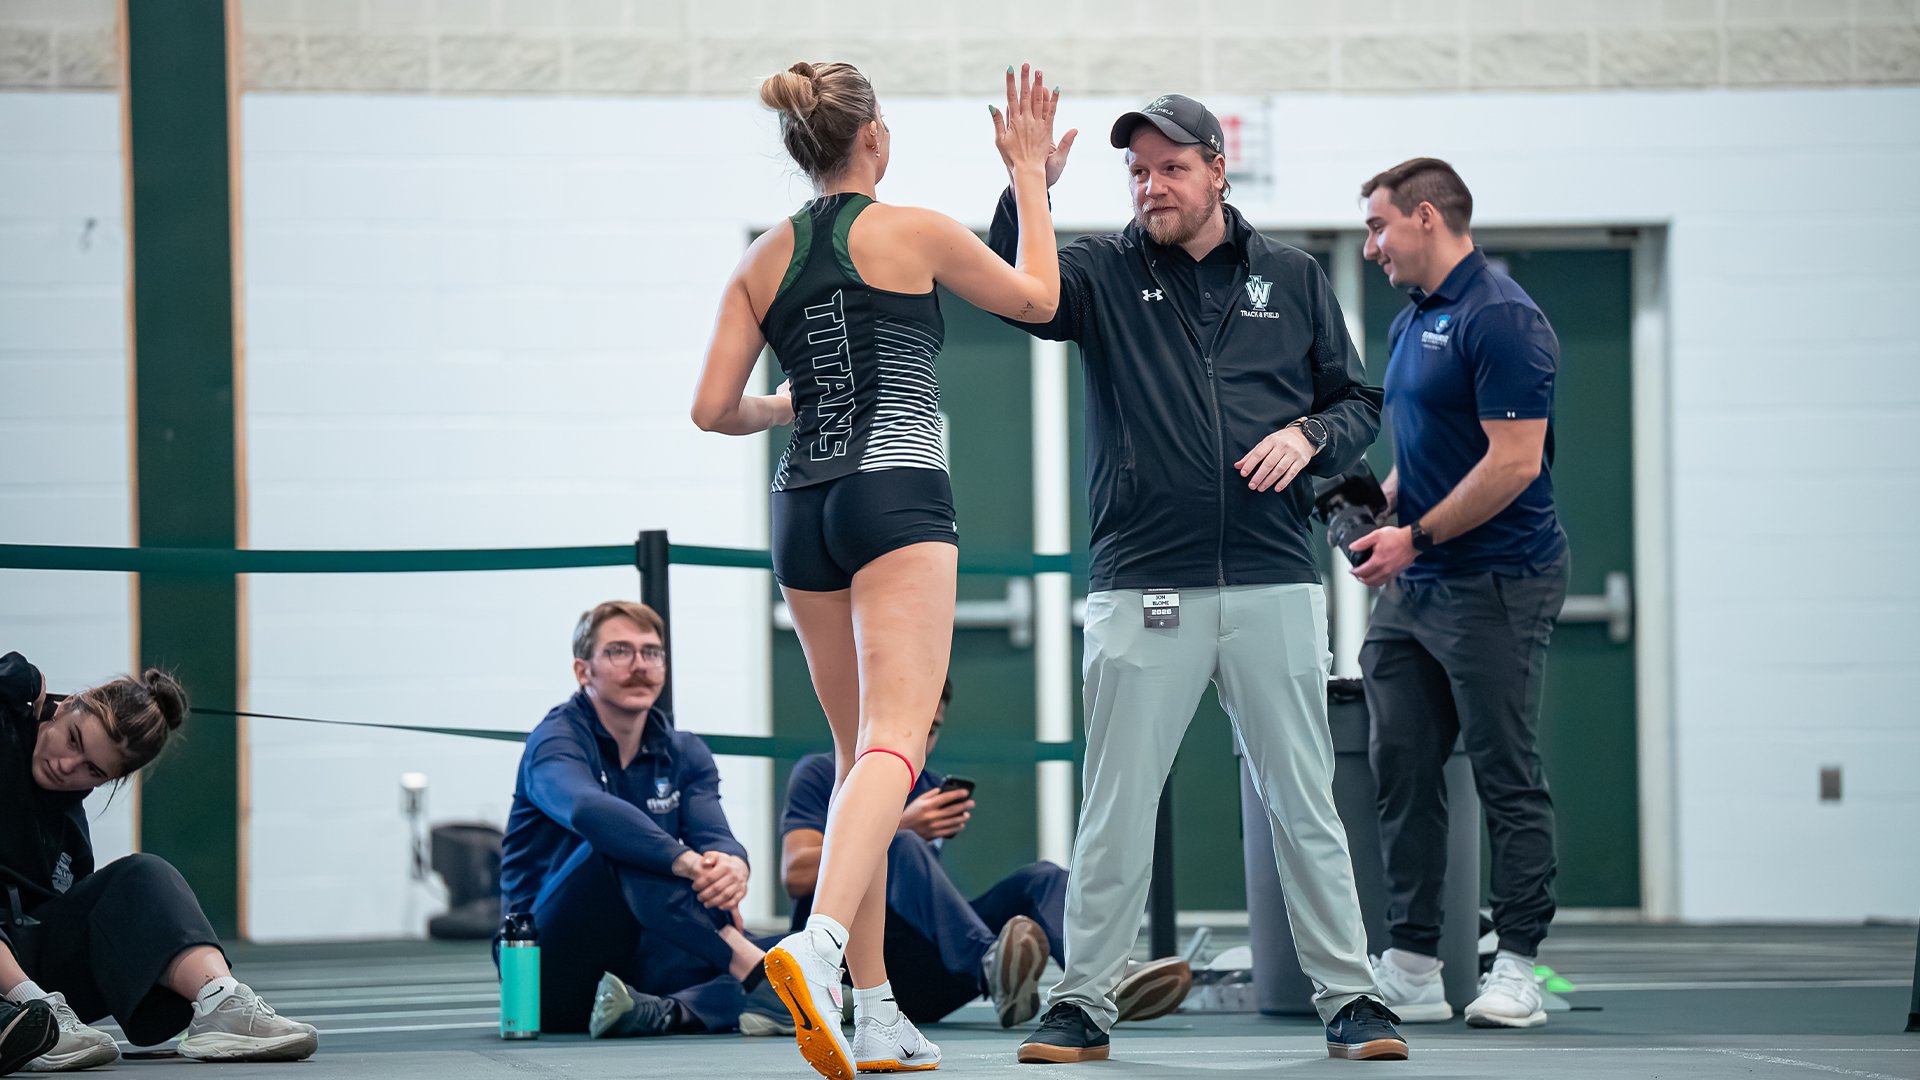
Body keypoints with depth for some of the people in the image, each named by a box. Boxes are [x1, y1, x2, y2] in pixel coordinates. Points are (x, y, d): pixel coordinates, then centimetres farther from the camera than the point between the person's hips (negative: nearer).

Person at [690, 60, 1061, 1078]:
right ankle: (818, 942, -41)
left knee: (858, 754, 13)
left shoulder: (763, 260, 10)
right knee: (895, 743, -16)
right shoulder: (913, 231, -1)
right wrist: (1029, 172, 21)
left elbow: (714, 408, 7)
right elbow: (1036, 297, 12)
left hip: (802, 505, 6)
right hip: (898, 498, -6)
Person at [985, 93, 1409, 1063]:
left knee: (1304, 804, 4)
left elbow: (1357, 402, 15)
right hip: (1140, 592, -1)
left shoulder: (1291, 280, 11)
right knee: (1115, 810, 1)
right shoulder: (1102, 273, 6)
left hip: (1273, 586, 1)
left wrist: (1308, 437, -6)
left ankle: (1348, 999, 9)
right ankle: (1082, 1003, 8)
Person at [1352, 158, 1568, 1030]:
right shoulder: (1410, 323, 16)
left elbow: (1512, 461, -19)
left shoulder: (1500, 319, -14)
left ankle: (1517, 967, 3)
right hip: (1414, 588, 9)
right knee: (1401, 770, 5)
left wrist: (1415, 538, -15)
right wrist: (1376, 505, 6)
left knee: (1507, 778, -2)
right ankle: (1411, 967, 8)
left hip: (1496, 582, -9)